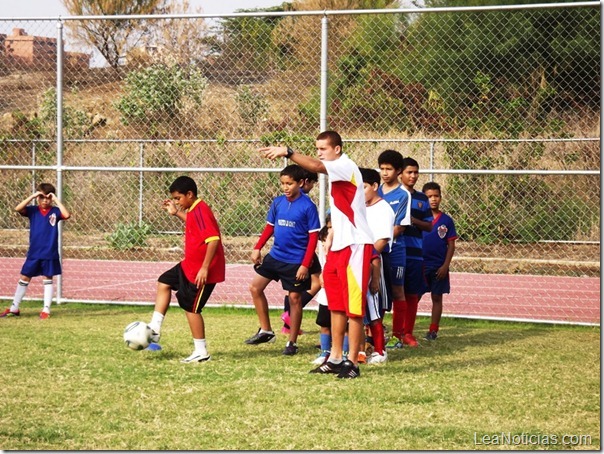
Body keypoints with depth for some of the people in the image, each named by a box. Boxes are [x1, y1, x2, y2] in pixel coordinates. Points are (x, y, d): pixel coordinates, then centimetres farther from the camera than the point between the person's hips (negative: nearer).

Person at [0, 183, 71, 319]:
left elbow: (67, 215, -23)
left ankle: (46, 310, 11)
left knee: (47, 279, 6)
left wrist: (56, 200, -19)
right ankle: (14, 308, 17)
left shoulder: (55, 211, -3)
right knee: (24, 278, 8)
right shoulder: (33, 210, 0)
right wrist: (32, 196, -19)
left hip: (50, 253, -2)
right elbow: (18, 209, -17)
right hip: (33, 253, 2)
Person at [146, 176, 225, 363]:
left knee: (191, 308, -3)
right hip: (189, 265, 11)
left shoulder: (200, 211, -23)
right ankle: (155, 329, 22)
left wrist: (204, 268, -31)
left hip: (201, 270, -11)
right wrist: (176, 213, 25)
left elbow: (213, 239, -31)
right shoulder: (193, 210, 8)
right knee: (164, 282, 20)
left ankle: (201, 352, 7)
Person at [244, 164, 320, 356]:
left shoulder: (308, 206, -13)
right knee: (255, 287, 5)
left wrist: (305, 265, -17)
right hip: (275, 255, 6)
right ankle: (265, 331, 17)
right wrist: (257, 249, 3)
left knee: (294, 298, 3)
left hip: (296, 261, -6)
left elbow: (313, 237, -12)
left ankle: (292, 343, 14)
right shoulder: (277, 202, 2)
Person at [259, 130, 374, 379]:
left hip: (355, 246, -10)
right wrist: (330, 238, 19)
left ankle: (352, 362, -1)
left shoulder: (346, 166, -12)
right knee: (336, 305, 12)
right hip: (339, 246, 10)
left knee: (354, 307, -5)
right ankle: (336, 358, 18)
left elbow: (315, 166, -31)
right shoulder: (335, 172, 17)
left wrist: (287, 152, -37)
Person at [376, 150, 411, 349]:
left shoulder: (403, 194, -6)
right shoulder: (376, 191, 9)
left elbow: (400, 226, -10)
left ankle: (397, 336, 9)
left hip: (394, 250, -5)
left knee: (397, 291, 3)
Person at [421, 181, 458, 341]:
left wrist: (445, 265, -5)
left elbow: (451, 244, 2)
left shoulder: (446, 220, 0)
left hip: (439, 267, 1)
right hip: (421, 265, -1)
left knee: (437, 297, 9)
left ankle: (433, 330, 18)